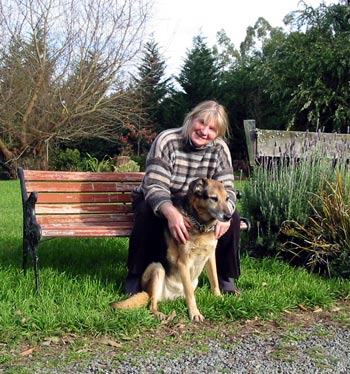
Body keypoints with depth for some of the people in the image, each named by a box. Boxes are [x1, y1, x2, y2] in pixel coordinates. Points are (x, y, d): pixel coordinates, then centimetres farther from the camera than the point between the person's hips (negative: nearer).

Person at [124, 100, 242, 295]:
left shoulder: (220, 149, -11)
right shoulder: (167, 140, -24)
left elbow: (227, 190, -17)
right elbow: (155, 187, -32)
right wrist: (171, 213, -54)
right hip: (158, 203, -3)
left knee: (233, 216, -20)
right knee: (148, 213, -37)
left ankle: (226, 276, 0)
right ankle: (137, 276, -17)